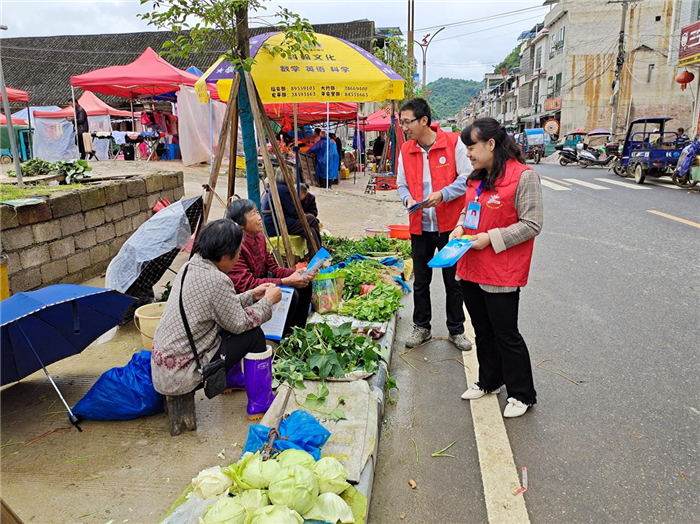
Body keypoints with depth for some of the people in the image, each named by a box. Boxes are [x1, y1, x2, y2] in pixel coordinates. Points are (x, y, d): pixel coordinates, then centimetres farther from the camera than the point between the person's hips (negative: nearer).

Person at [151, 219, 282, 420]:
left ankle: (233, 379, 37)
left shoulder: (190, 266, 3)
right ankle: (260, 405, 8)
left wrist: (252, 295, 12)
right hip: (179, 376, -9)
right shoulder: (217, 280, -24)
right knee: (254, 335, -4)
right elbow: (238, 323, -12)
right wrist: (268, 301, 0)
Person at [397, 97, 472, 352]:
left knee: (453, 280, 8)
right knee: (421, 281, 12)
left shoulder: (453, 142, -7)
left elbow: (467, 178, -7)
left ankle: (456, 330, 25)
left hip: (450, 224, -3)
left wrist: (442, 194, -21)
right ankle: (421, 327, 28)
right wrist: (408, 199, -9)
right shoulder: (405, 150, 5)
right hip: (420, 226, 4)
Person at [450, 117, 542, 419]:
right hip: (471, 269, 8)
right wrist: (461, 226, 2)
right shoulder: (477, 178, 10)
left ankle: (522, 394, 22)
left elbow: (532, 224, -16)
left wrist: (491, 238, -20)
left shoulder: (523, 176, -14)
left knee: (506, 335, 3)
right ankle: (489, 382, 39)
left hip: (502, 274, -8)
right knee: (483, 331, 19)